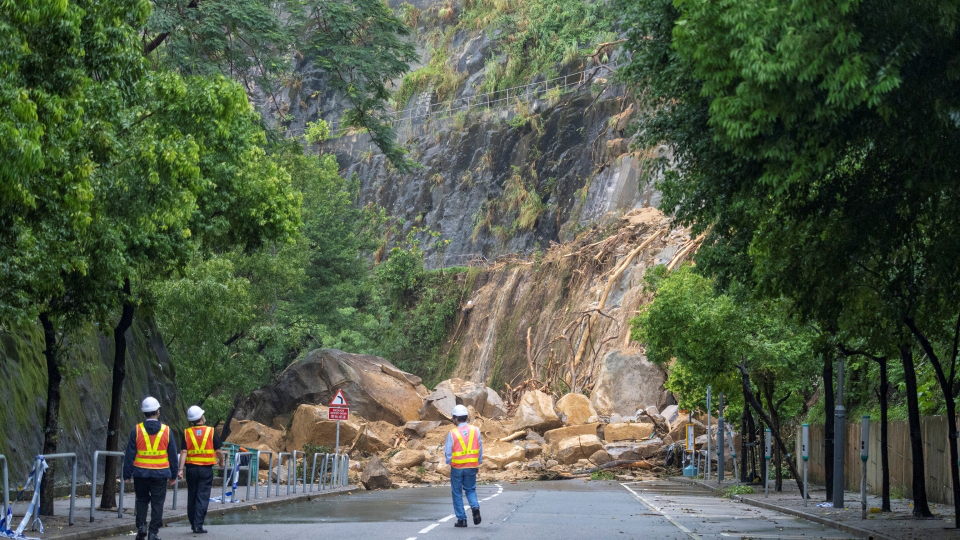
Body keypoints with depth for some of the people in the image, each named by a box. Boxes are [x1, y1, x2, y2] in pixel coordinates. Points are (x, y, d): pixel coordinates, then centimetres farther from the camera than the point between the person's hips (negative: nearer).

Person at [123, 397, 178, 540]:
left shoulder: (137, 430, -4)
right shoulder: (166, 430, -2)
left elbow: (130, 454, -4)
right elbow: (173, 455, 2)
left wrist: (127, 474, 2)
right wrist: (173, 475, 11)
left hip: (141, 473, 0)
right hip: (160, 474, 0)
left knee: (142, 500, 17)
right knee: (157, 503, 6)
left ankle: (141, 526, 6)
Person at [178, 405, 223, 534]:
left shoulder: (187, 433, 0)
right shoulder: (211, 431, -4)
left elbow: (183, 452, -7)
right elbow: (218, 451, -1)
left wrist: (181, 469, -8)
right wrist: (221, 461, 17)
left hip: (191, 468, 2)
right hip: (206, 469, -2)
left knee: (192, 496, 14)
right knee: (202, 497, -1)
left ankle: (193, 523, 23)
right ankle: (198, 525, -7)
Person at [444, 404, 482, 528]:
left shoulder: (452, 433, -12)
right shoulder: (475, 430, -2)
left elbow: (448, 452, -7)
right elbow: (480, 449, 3)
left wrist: (449, 462, 12)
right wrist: (478, 463, 14)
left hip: (457, 467, -3)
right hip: (472, 467, 3)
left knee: (457, 493, 10)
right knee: (470, 490, 17)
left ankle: (461, 519, 9)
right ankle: (475, 507, -10)